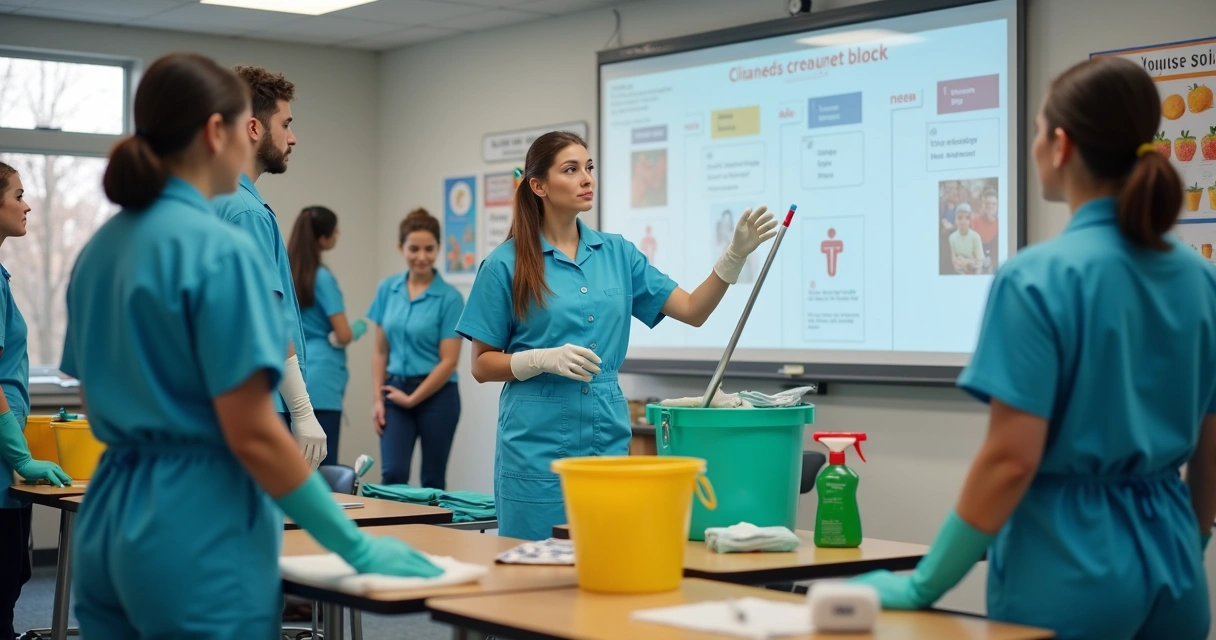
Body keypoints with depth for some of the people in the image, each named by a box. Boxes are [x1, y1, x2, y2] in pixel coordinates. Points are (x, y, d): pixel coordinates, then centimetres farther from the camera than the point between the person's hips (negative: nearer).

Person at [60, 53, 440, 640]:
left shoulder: (98, 250, 9)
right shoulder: (219, 250, -16)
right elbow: (252, 434, -18)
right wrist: (356, 547, -11)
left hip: (109, 524, 8)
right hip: (199, 532, -8)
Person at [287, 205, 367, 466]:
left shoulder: (286, 273, 10)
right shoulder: (322, 278, -11)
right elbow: (343, 335, -12)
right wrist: (358, 328, 8)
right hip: (320, 381, -8)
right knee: (324, 465, -6)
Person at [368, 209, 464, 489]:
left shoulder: (449, 297, -9)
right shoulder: (387, 289, 4)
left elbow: (448, 361, -11)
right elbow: (381, 350, 8)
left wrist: (412, 399, -9)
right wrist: (378, 398, 0)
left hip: (436, 395, -3)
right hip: (396, 392, 3)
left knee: (433, 479, 6)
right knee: (393, 474, -9)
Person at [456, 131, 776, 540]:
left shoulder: (617, 253, 8)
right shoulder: (506, 264, -3)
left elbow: (693, 310, 6)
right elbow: (482, 365, -1)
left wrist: (735, 254, -8)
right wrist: (544, 358, -18)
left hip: (609, 440, 4)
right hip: (537, 446, -4)